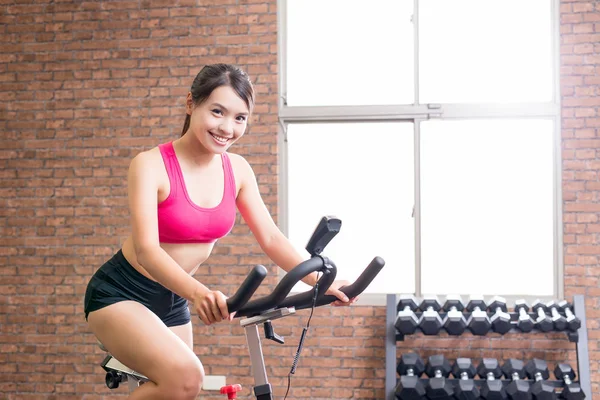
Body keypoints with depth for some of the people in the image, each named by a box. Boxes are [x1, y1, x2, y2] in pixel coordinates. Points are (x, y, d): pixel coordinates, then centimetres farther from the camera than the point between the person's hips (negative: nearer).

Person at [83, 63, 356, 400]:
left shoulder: (237, 169, -3)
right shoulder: (152, 165, -20)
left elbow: (271, 238, 0)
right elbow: (146, 249, -31)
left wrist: (321, 282, -13)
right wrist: (198, 293, -48)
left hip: (172, 301, 7)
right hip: (121, 295, -6)